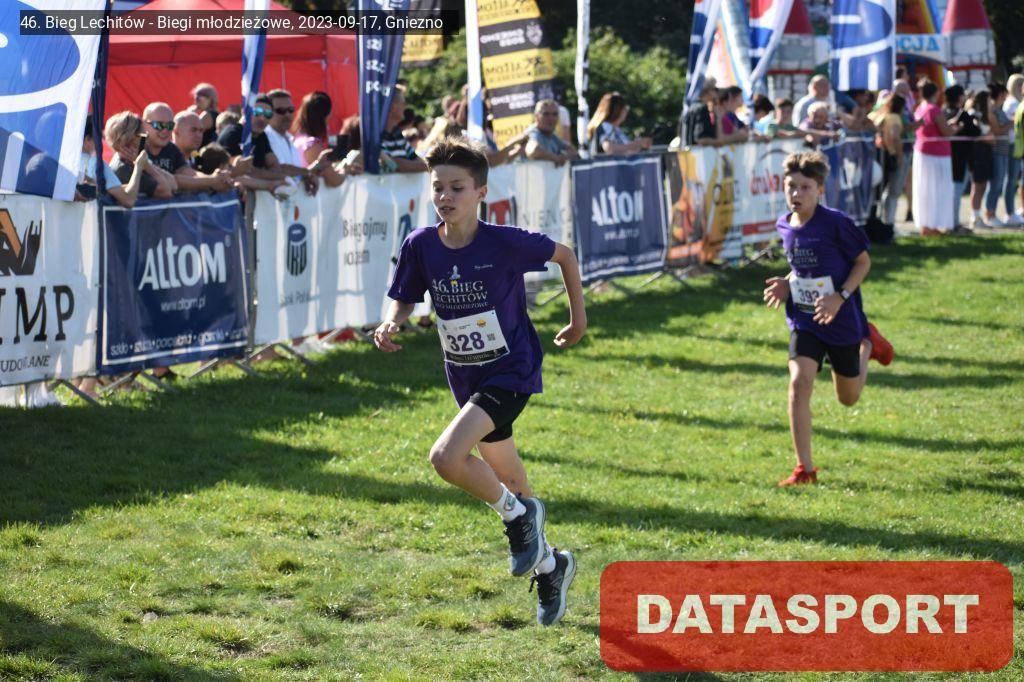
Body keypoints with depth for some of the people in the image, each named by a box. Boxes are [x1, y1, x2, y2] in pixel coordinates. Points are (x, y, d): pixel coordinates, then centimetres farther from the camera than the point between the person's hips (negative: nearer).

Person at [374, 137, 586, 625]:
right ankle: (550, 566, 43)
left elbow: (565, 255, -4)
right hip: (466, 379, 6)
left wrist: (578, 318, 3)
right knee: (507, 481, 18)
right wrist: (390, 325, -17)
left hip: (511, 371, -6)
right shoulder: (420, 246, -8)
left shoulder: (505, 242, -19)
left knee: (446, 457, -26)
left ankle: (518, 515, 0)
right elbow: (403, 300, 5)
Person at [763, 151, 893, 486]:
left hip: (842, 319, -3)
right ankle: (804, 468, -10)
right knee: (799, 384, -16)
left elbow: (863, 262, -9)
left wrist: (840, 297, -21)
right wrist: (787, 284, -4)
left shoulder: (836, 223, -19)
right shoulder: (785, 226, -2)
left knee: (849, 397, 14)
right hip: (804, 320, 3)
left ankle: (867, 343, 44)